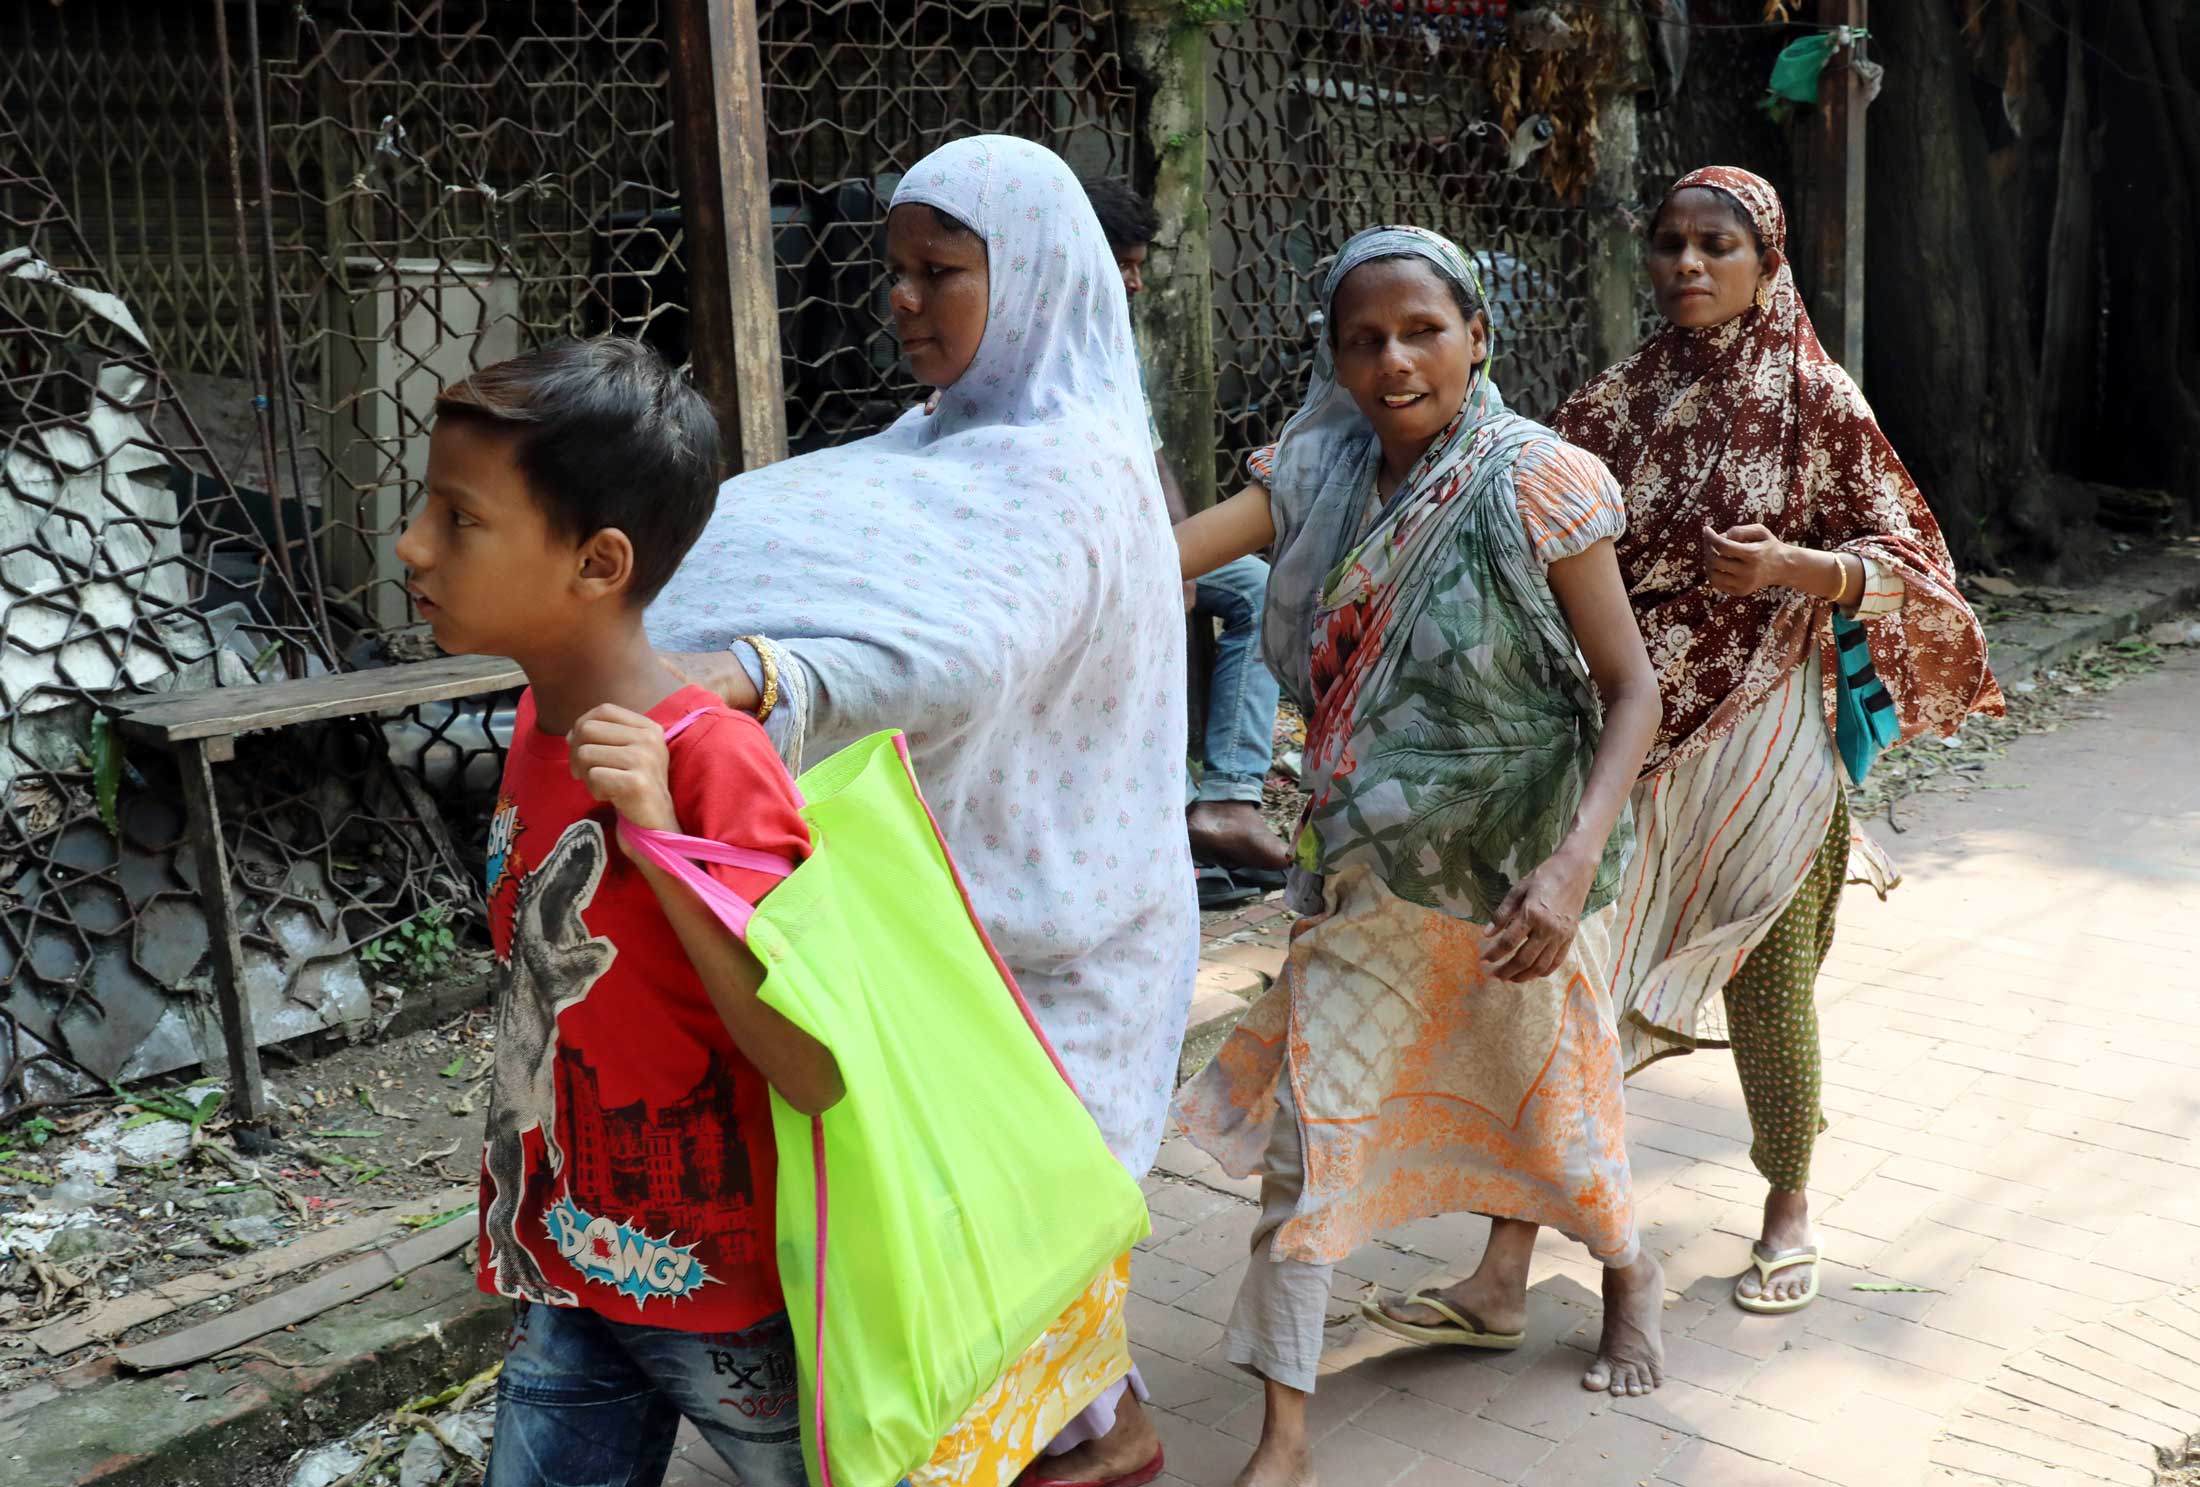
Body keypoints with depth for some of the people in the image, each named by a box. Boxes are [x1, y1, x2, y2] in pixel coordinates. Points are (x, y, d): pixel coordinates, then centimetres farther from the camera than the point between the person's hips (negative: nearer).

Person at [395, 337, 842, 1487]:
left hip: (723, 1296, -6)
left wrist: (659, 842, -35)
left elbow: (815, 1072, -28)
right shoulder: (538, 725, -2)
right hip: (563, 1281, 6)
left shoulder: (711, 762, -25)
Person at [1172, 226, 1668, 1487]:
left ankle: (1629, 1267, 51)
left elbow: (1632, 688, -16)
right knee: (1312, 1118, 1)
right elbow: (1171, 552, -15)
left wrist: (1575, 865, -28)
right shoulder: (1320, 474, -3)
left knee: (1534, 1080, 16)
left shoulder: (1535, 480, -16)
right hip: (1376, 864, 4)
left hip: (1515, 862, -3)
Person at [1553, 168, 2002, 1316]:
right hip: (1634, 733, 3)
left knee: (1768, 980, 4)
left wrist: (1793, 566, -21)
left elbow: (1910, 560, -3)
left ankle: (1789, 1209, 26)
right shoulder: (1620, 400, 5)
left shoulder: (1816, 399, -3)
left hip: (1761, 737, -3)